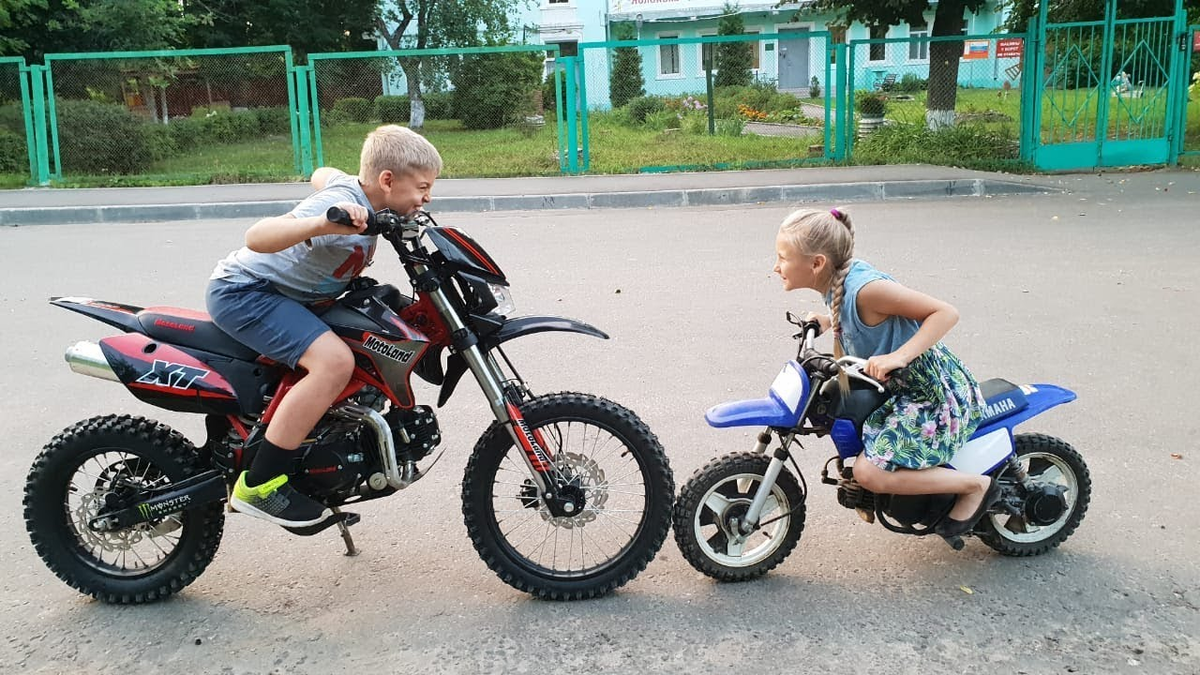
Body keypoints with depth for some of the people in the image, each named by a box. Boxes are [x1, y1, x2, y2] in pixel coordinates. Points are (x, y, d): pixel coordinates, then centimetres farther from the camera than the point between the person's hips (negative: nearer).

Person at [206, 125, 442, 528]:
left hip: (282, 292, 10)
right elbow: (257, 236, -41)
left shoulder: (351, 186, 1)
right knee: (335, 360, -31)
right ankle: (258, 485, -21)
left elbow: (321, 174, 26)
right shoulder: (340, 207, -27)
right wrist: (323, 224, -55)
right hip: (244, 293, -10)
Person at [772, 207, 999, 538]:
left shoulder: (866, 287, -26)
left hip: (938, 394, -10)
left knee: (870, 473, -18)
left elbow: (946, 312, -24)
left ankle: (976, 485, -1)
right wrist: (828, 321, 2)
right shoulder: (836, 283, 0)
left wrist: (897, 357, -34)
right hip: (901, 387, 10)